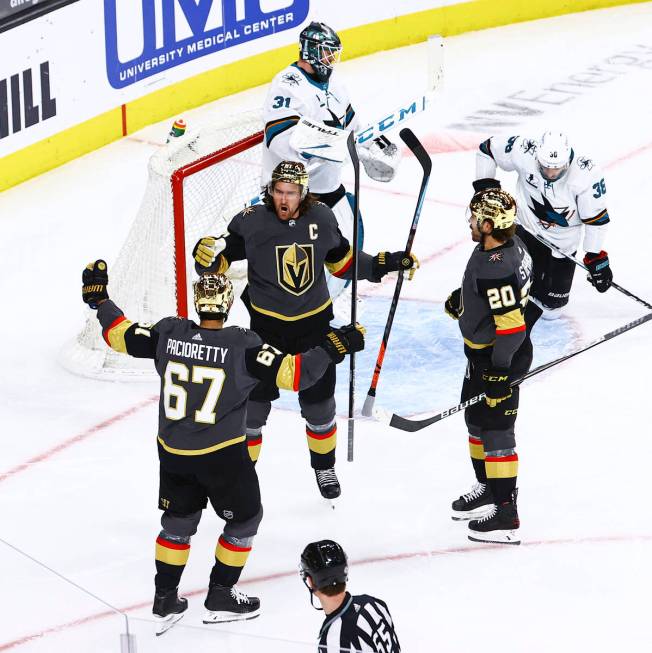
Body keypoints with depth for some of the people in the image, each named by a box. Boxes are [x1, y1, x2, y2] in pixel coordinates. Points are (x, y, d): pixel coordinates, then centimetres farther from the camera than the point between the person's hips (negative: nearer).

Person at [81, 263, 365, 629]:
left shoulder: (169, 333, -7)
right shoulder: (242, 346, -18)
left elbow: (122, 336, 4)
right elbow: (293, 374, -23)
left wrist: (99, 299, 17)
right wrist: (331, 348, -15)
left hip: (173, 454, 5)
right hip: (223, 455, -4)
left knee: (178, 522, 22)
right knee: (244, 519, 17)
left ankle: (166, 599, 27)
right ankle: (221, 598, 21)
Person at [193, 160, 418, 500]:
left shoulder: (321, 218, -7)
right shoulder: (251, 221, -16)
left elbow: (342, 260, 8)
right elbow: (219, 261, -11)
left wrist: (386, 263, 1)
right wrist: (206, 254, -35)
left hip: (314, 324, 2)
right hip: (266, 326, -2)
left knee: (319, 404, 13)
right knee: (253, 402, 2)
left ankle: (324, 467, 36)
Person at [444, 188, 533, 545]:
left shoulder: (496, 269, -31)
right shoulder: (509, 243, -1)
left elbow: (511, 327, -30)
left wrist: (499, 373, -27)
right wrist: (462, 297, 23)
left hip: (500, 358, -10)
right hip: (482, 351, 11)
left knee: (496, 430, -3)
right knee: (475, 417, 24)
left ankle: (505, 515, 5)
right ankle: (488, 486, 40)